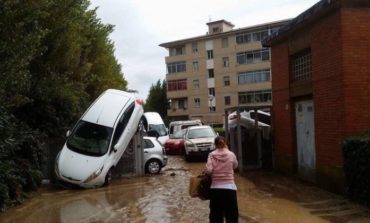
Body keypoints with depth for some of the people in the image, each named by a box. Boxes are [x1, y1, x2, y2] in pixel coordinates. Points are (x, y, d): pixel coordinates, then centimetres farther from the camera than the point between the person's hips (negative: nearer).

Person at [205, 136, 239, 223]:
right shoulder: (231, 154, -2)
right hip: (230, 188, 0)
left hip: (215, 188, 1)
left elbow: (208, 170, -13)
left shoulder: (211, 155, -3)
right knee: (232, 216, 11)